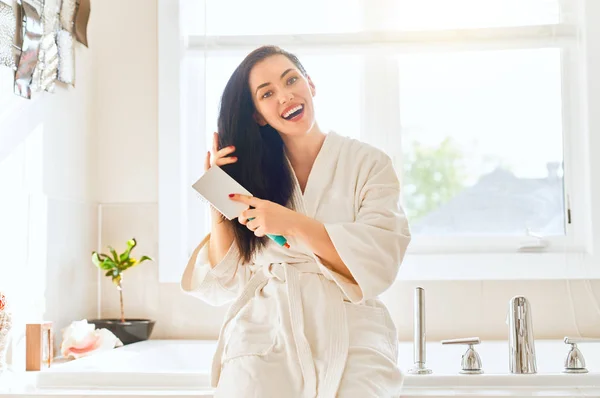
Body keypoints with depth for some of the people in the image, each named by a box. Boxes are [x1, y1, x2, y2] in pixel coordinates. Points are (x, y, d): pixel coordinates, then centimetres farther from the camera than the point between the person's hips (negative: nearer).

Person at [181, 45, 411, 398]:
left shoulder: (369, 164, 4)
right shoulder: (251, 174, 11)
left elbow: (377, 264, -7)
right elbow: (224, 283, 9)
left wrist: (291, 224, -14)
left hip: (350, 338, -1)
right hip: (264, 338, 1)